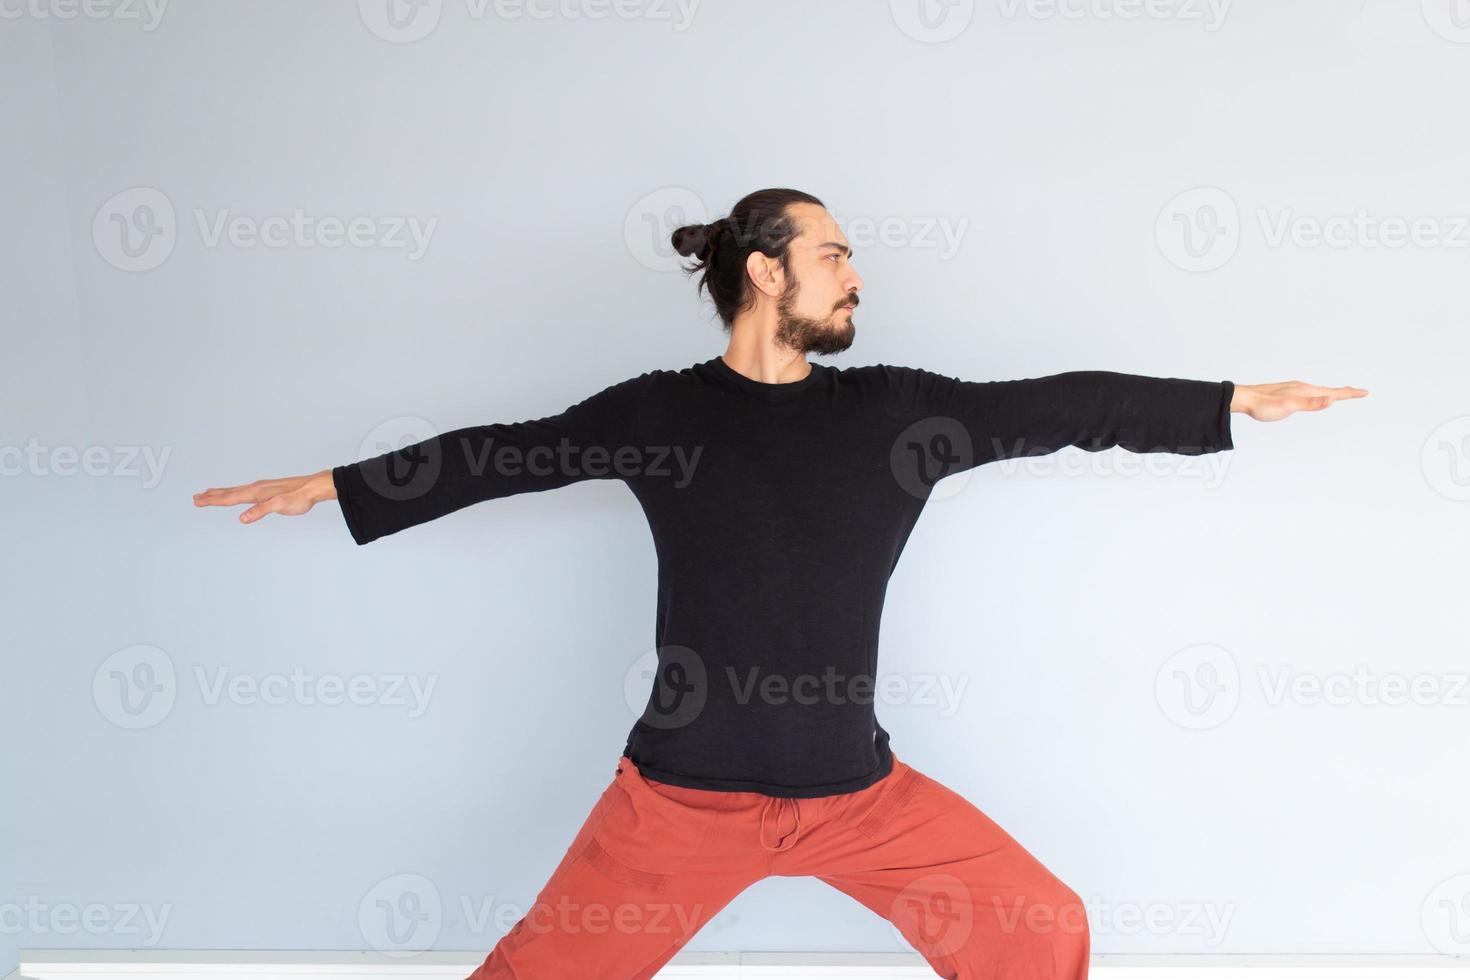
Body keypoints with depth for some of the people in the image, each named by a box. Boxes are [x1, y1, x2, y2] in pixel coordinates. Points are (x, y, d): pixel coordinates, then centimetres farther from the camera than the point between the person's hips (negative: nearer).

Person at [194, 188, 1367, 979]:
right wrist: (330, 486, 9)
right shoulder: (661, 410, -3)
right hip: (685, 789, -2)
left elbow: (1059, 406, 5)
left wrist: (1238, 401, 9)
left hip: (859, 789, 3)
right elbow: (501, 453, 4)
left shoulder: (893, 405, 2)